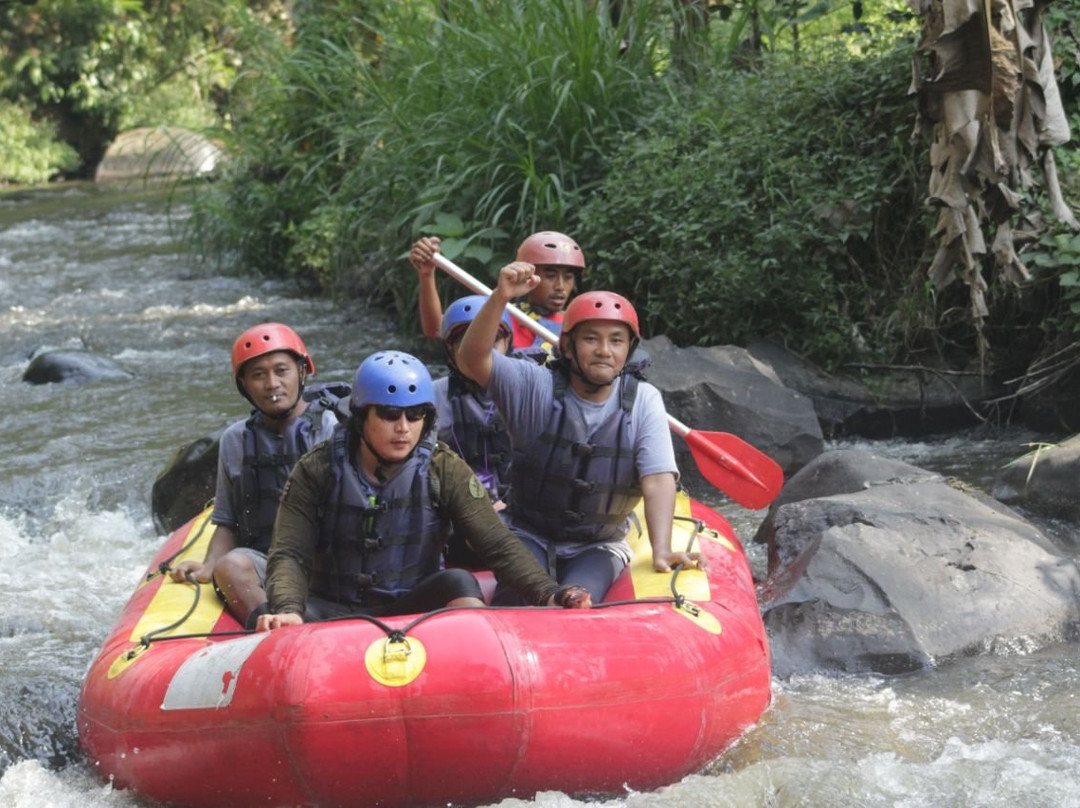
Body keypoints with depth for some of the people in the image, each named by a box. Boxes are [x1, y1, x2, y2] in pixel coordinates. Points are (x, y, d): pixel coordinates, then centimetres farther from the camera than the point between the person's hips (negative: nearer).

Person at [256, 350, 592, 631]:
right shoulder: (316, 471, -3)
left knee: (458, 583, -30)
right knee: (281, 628, -33)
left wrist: (548, 593, -26)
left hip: (414, 612, 1)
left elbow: (498, 546, -7)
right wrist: (287, 611, -32)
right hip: (334, 614, -1)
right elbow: (289, 555, -9)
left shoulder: (445, 470, -1)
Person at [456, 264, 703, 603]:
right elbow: (473, 360, -23)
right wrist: (500, 298, -39)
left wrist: (661, 552, -30)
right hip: (530, 537, -1)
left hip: (600, 546, 1)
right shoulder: (535, 387, -8)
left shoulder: (643, 401, -4)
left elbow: (658, 480, -13)